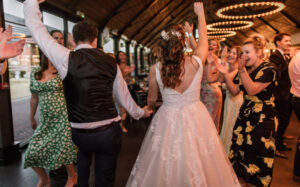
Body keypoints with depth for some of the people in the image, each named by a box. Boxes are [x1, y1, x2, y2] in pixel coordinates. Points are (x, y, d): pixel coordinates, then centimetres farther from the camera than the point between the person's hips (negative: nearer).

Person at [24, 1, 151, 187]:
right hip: (109, 133, 1)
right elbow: (124, 97, 8)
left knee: (84, 152, 34)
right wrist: (141, 112, 25)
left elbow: (36, 26, 2)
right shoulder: (111, 62, 0)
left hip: (79, 134, 0)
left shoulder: (66, 58, -8)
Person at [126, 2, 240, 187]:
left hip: (168, 120, 0)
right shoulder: (196, 62, -13)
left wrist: (148, 108, 26)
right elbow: (203, 38, 8)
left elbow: (152, 99, 2)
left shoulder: (156, 69, -13)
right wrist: (200, 13, 24)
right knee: (197, 165, 19)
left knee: (166, 167, 18)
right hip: (196, 118, 1)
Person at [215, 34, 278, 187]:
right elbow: (234, 91, 5)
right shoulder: (246, 70, 10)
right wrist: (226, 74, -7)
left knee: (257, 154, 2)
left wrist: (241, 70, -27)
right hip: (245, 116, 6)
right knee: (239, 148, 6)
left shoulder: (268, 69, -10)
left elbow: (252, 90, -21)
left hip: (263, 119, -6)